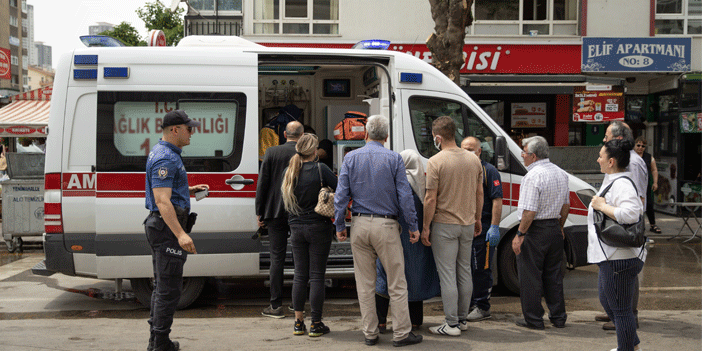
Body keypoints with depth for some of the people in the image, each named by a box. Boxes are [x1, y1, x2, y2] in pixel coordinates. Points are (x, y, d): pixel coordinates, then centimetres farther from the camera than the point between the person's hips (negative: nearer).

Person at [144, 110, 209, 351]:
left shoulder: (164, 153, 15)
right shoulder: (166, 158, -19)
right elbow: (162, 200, -27)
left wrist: (188, 191, 20)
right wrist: (180, 234, -33)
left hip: (159, 226, 11)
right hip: (167, 227, -11)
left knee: (162, 286, 17)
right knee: (169, 288, -6)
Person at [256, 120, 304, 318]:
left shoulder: (271, 152, -3)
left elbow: (262, 184, -2)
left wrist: (259, 212, 5)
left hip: (276, 213, 0)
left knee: (277, 259, 3)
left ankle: (276, 306, 3)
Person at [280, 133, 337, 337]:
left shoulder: (289, 172, 4)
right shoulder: (320, 169, -12)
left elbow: (285, 201, 11)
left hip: (296, 229, 5)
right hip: (319, 228, -5)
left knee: (300, 275, 12)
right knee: (317, 275, 1)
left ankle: (298, 322, 15)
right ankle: (316, 324, 5)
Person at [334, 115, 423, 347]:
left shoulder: (351, 158, 3)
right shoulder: (394, 159, -4)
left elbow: (341, 195, 0)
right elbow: (405, 196, -6)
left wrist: (340, 226, 8)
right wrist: (413, 226, 2)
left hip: (360, 225, 3)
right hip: (386, 225, -3)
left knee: (365, 283, 10)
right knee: (397, 283, 4)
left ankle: (370, 333, 16)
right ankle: (401, 333, 7)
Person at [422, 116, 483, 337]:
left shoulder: (436, 162, -14)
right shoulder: (473, 159, 4)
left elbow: (431, 199, -15)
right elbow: (479, 193, 10)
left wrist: (426, 227, -7)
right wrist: (477, 219, 21)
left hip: (444, 225, -6)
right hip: (468, 224, 6)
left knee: (447, 275, -1)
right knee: (464, 272, 15)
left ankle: (452, 324, 1)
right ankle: (463, 319, 23)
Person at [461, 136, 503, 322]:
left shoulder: (489, 171, -7)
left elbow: (497, 201, -12)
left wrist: (494, 227, -18)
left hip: (483, 229, -7)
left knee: (481, 269, -2)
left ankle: (482, 307, 7)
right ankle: (468, 304, 24)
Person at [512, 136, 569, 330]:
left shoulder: (534, 176, -18)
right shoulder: (561, 173, 10)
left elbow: (529, 211, -22)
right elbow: (566, 205, 18)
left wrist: (520, 234, -16)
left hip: (535, 230, -8)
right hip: (555, 229, 8)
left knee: (530, 276, 2)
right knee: (554, 275, 15)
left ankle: (533, 319, 7)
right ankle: (558, 317, 21)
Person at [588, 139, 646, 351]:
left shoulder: (621, 185, -21)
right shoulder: (612, 181, 13)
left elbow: (630, 214, -37)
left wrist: (602, 206, -26)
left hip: (619, 259, -12)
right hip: (611, 257, 12)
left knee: (620, 309, -1)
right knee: (606, 300, 24)